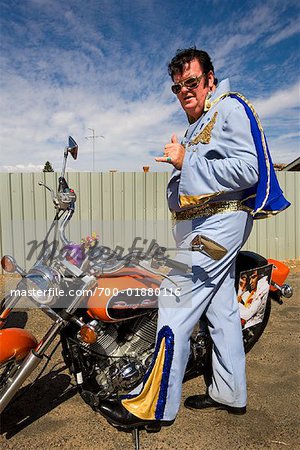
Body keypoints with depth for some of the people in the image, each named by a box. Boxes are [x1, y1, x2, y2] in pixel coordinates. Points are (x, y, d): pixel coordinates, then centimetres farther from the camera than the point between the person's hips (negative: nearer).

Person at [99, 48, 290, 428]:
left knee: (176, 307, -10)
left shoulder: (230, 108, -6)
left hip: (218, 223, -11)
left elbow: (248, 170, -20)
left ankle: (154, 406, 3)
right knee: (221, 309, 13)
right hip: (203, 226, 11)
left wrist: (186, 161, -17)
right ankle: (230, 394, 27)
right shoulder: (197, 124, 24)